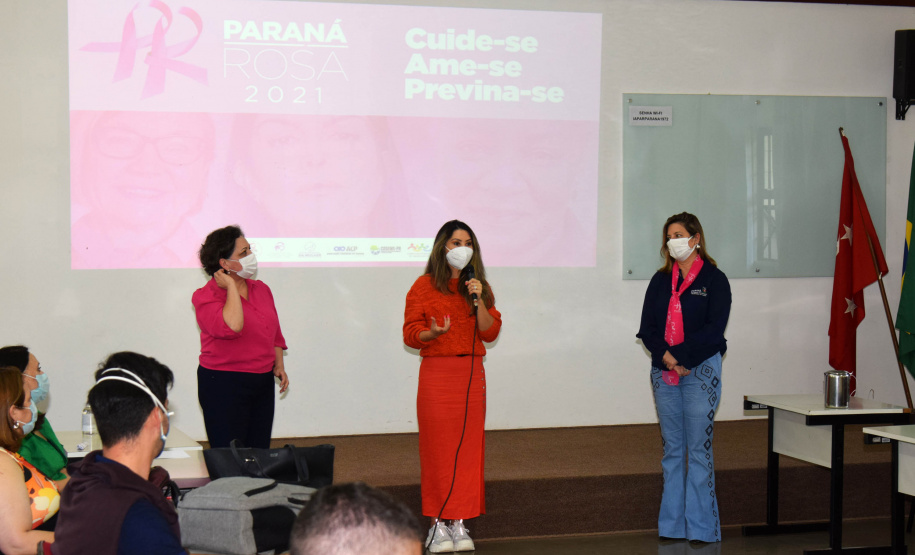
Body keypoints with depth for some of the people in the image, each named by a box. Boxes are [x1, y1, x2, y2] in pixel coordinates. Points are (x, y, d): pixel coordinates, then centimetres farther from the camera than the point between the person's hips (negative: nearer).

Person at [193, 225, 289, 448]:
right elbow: (231, 327, -31)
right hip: (224, 385, -6)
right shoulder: (207, 296, -12)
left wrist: (279, 365, 11)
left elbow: (274, 333, 22)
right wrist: (231, 287, -20)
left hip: (263, 382, 7)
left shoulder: (261, 289, 10)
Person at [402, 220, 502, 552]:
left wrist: (478, 301, -9)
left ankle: (460, 524, 9)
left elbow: (491, 332, 4)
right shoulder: (425, 286, 2)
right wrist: (432, 333, -21)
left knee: (469, 448, 2)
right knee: (437, 449, -4)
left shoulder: (479, 287, 13)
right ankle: (437, 525, 3)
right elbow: (410, 334, -2)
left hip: (472, 374, 4)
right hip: (437, 372, -4)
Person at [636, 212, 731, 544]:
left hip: (700, 370, -5)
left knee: (699, 449, -4)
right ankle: (672, 525, 14)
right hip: (663, 372, 5)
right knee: (672, 450, 8)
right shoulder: (660, 280, 12)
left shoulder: (714, 279, -1)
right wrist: (666, 356, -11)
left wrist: (680, 355, -16)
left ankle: (701, 527, 1)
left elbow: (713, 330, -10)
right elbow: (647, 328, 6)